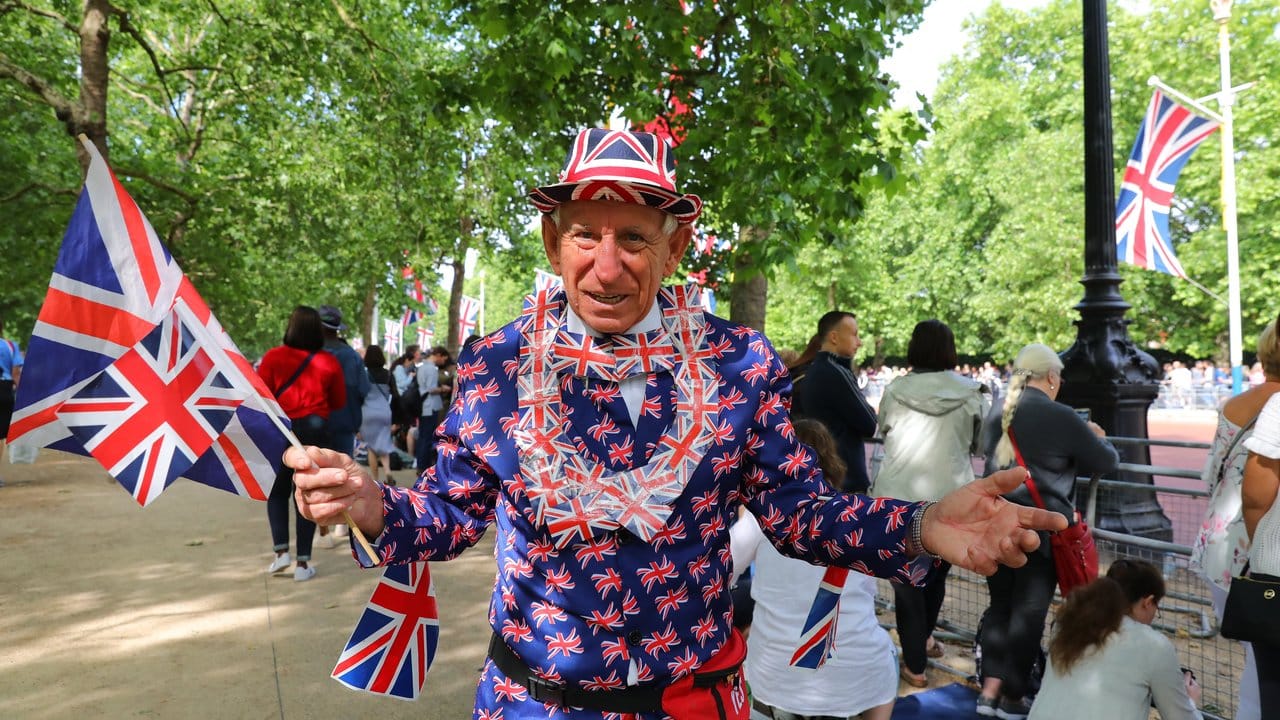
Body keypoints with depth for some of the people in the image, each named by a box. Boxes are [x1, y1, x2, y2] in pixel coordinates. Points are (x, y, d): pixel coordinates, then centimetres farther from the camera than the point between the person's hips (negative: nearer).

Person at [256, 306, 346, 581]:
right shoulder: (329, 362, -3)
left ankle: (281, 551, 4)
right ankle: (303, 563, 6)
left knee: (278, 491, 16)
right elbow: (339, 401, 7)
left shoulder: (273, 357, -6)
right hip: (315, 431, 1)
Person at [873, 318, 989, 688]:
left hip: (899, 497, -1)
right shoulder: (971, 393, -6)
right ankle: (924, 639, 41)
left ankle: (915, 664, 14)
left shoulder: (895, 391, -7)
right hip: (951, 497, 2)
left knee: (906, 578, 9)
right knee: (936, 573, 22)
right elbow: (979, 444, 4)